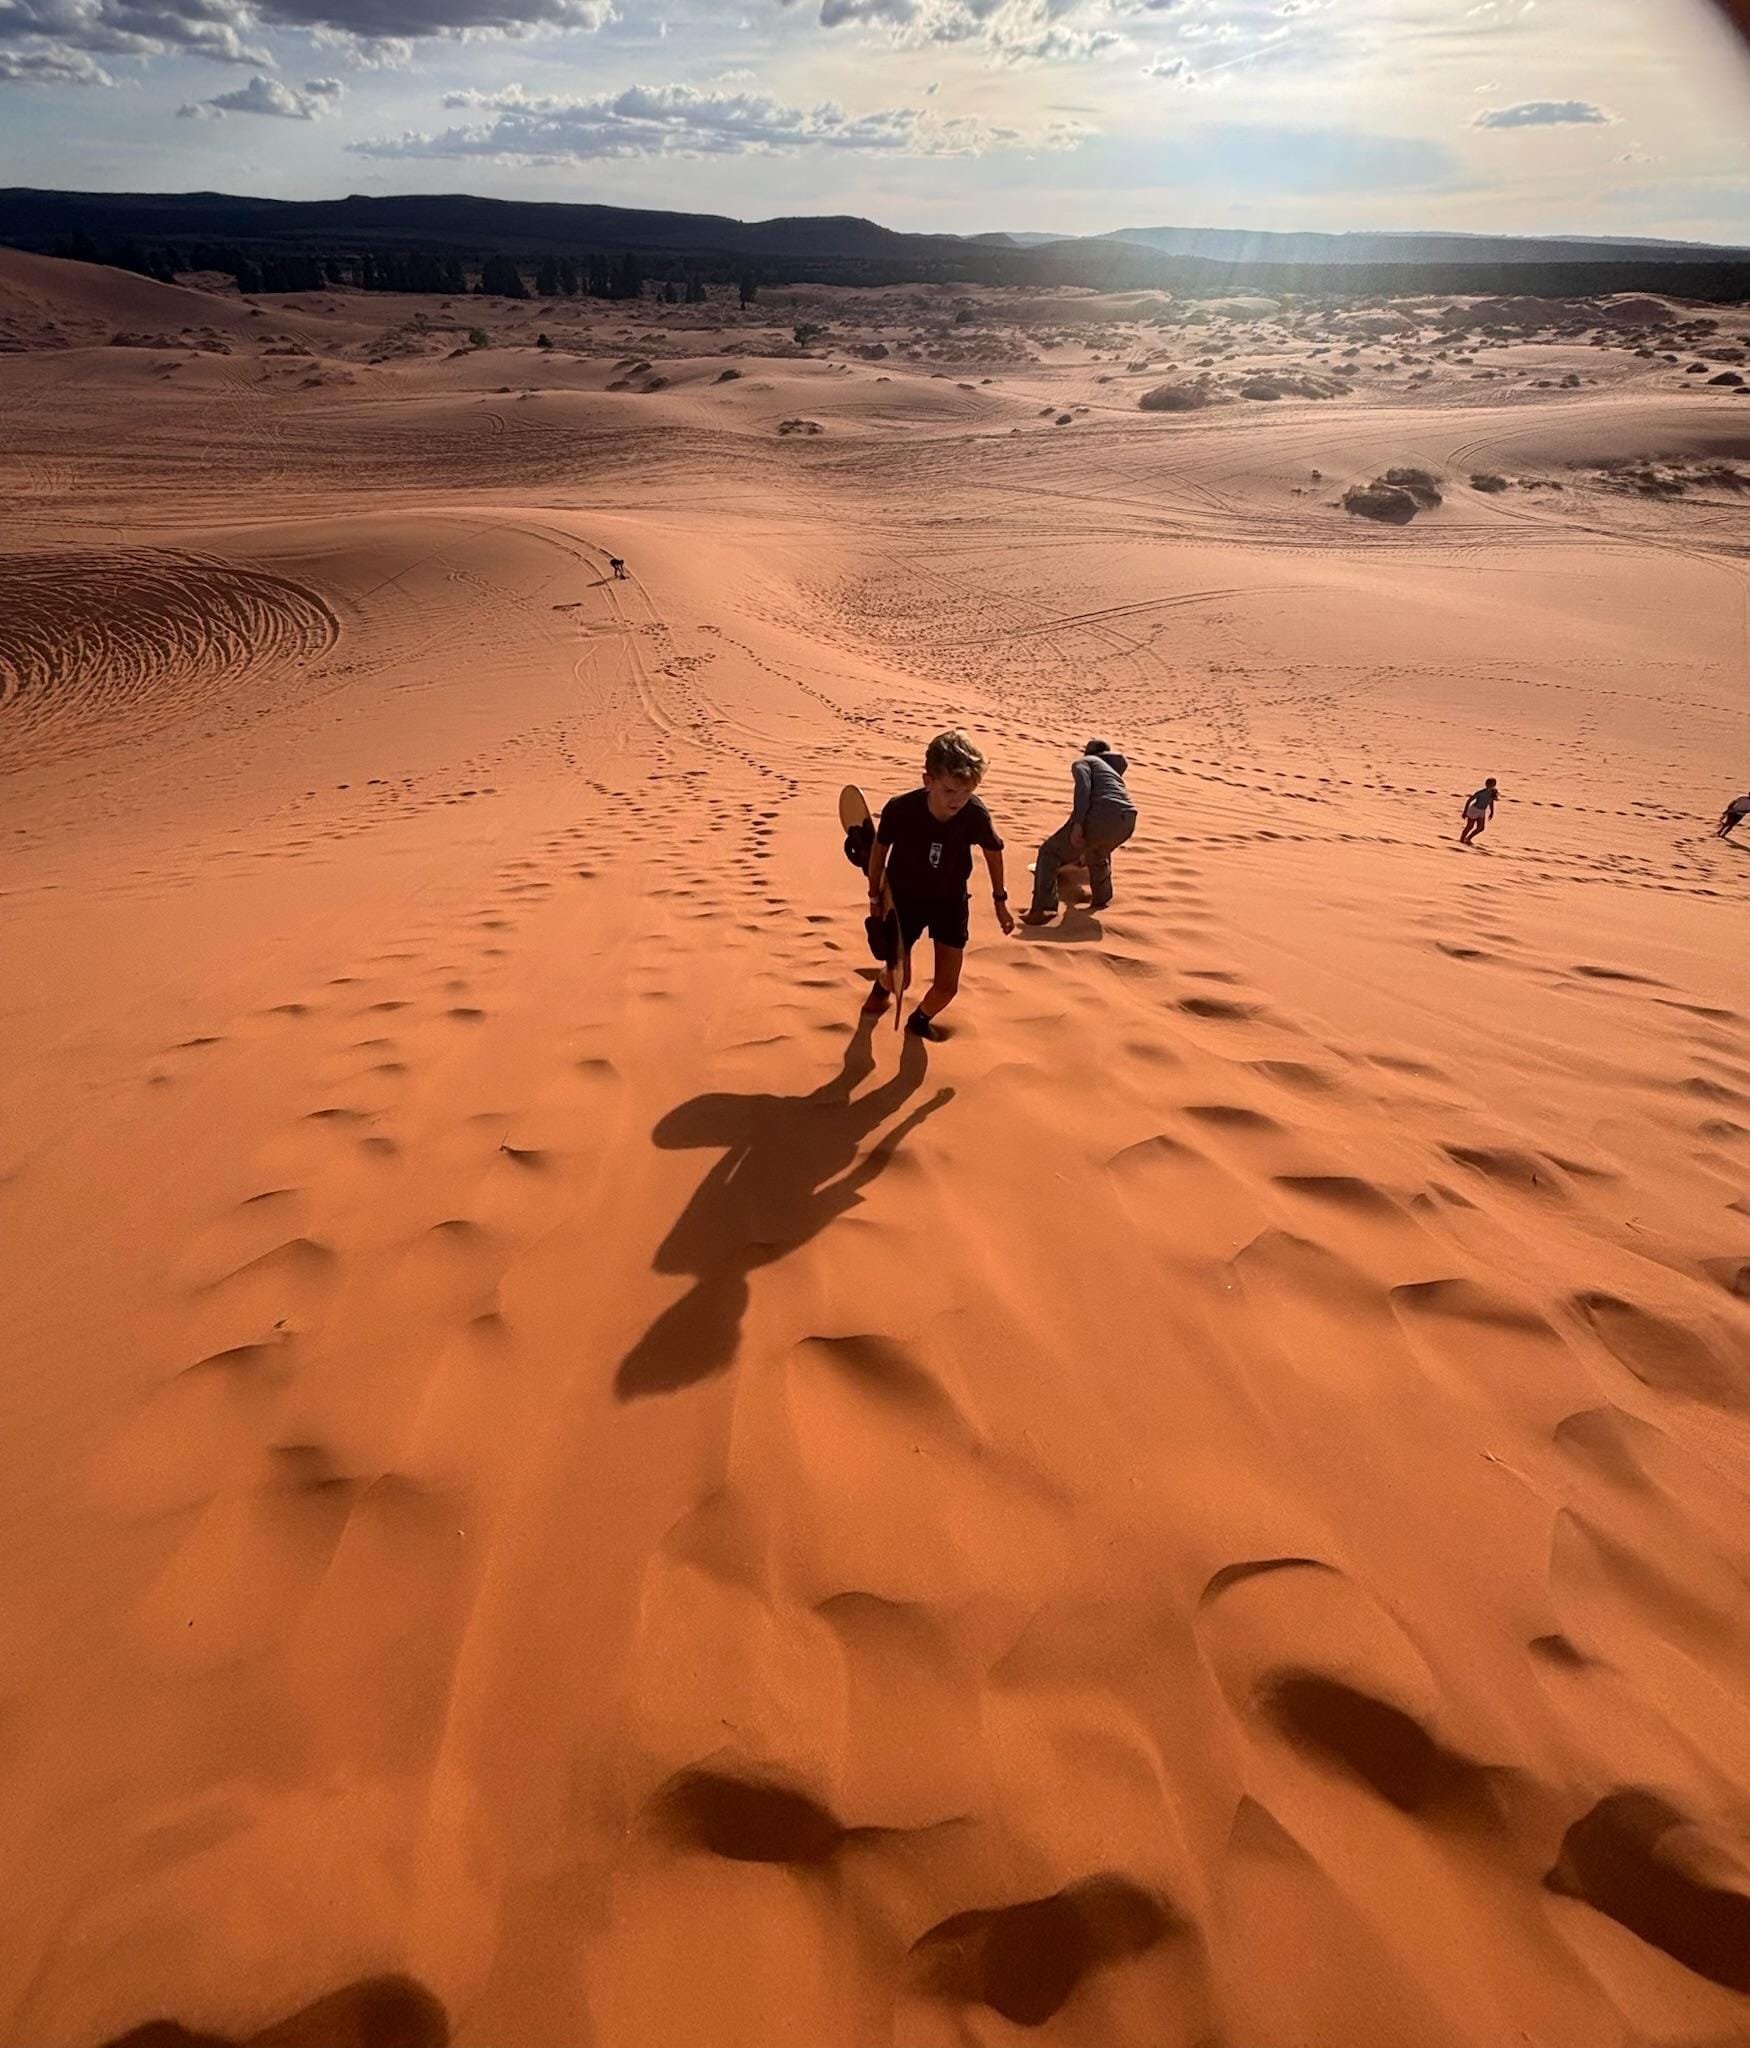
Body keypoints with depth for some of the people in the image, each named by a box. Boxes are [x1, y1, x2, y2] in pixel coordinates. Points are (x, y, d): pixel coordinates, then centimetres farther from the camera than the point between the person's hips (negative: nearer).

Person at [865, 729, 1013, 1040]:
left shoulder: (976, 814, -28)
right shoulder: (899, 809, -31)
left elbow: (993, 851, -5)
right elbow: (880, 849, -10)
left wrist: (1000, 900, 6)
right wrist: (875, 898, 1)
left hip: (951, 900, 1)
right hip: (903, 896, -1)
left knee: (947, 986, -2)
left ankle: (920, 1020, 34)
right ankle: (882, 986, 47)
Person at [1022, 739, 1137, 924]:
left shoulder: (1082, 762, 19)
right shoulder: (1112, 769, 41)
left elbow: (1083, 787, -5)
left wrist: (1077, 823, -15)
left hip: (1103, 814, -7)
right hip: (1127, 820, 7)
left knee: (1049, 853, 6)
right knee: (1097, 853, 39)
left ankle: (1043, 909, -7)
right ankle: (1101, 898, 48)